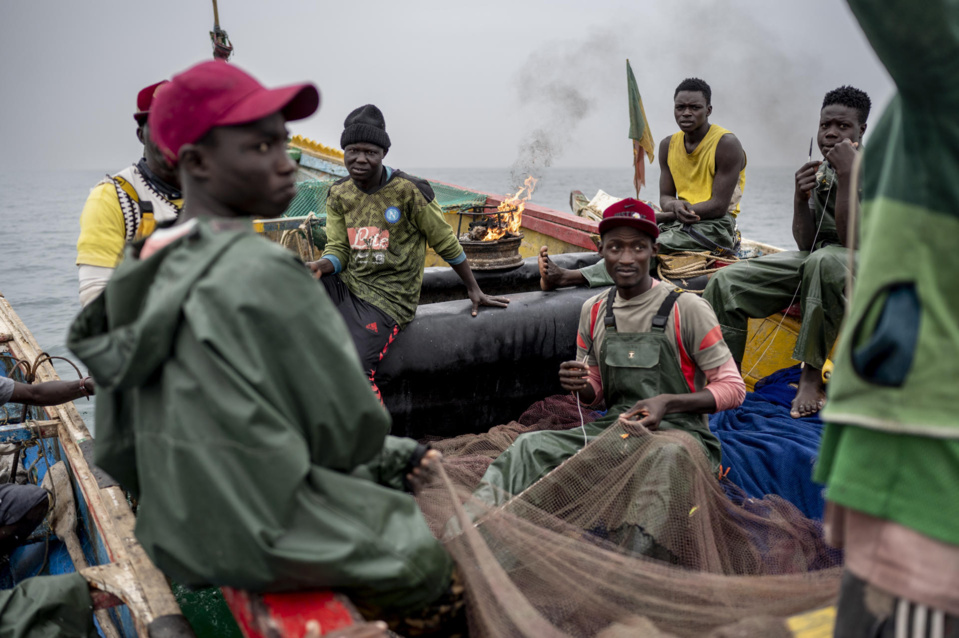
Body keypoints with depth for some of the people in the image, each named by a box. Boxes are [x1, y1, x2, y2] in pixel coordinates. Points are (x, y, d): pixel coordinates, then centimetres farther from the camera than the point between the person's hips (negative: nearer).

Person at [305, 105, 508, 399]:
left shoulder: (408, 192, -9)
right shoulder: (339, 194, 7)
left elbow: (446, 244, 0)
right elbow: (338, 250, 6)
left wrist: (474, 290, 7)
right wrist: (322, 265, -19)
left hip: (386, 301, -5)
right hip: (345, 287, 6)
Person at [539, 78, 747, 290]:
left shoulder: (727, 144, -10)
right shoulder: (668, 145, 10)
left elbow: (719, 206, -16)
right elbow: (665, 197, 10)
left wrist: (659, 218, -18)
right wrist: (676, 206, -19)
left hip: (715, 227, -6)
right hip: (679, 223, 7)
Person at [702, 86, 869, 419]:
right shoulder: (820, 171, 8)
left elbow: (851, 238, -22)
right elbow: (806, 243, 1)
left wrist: (848, 173, -24)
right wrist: (800, 197, -14)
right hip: (814, 260, 6)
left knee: (824, 261, -44)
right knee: (725, 282, -13)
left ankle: (811, 374, -30)